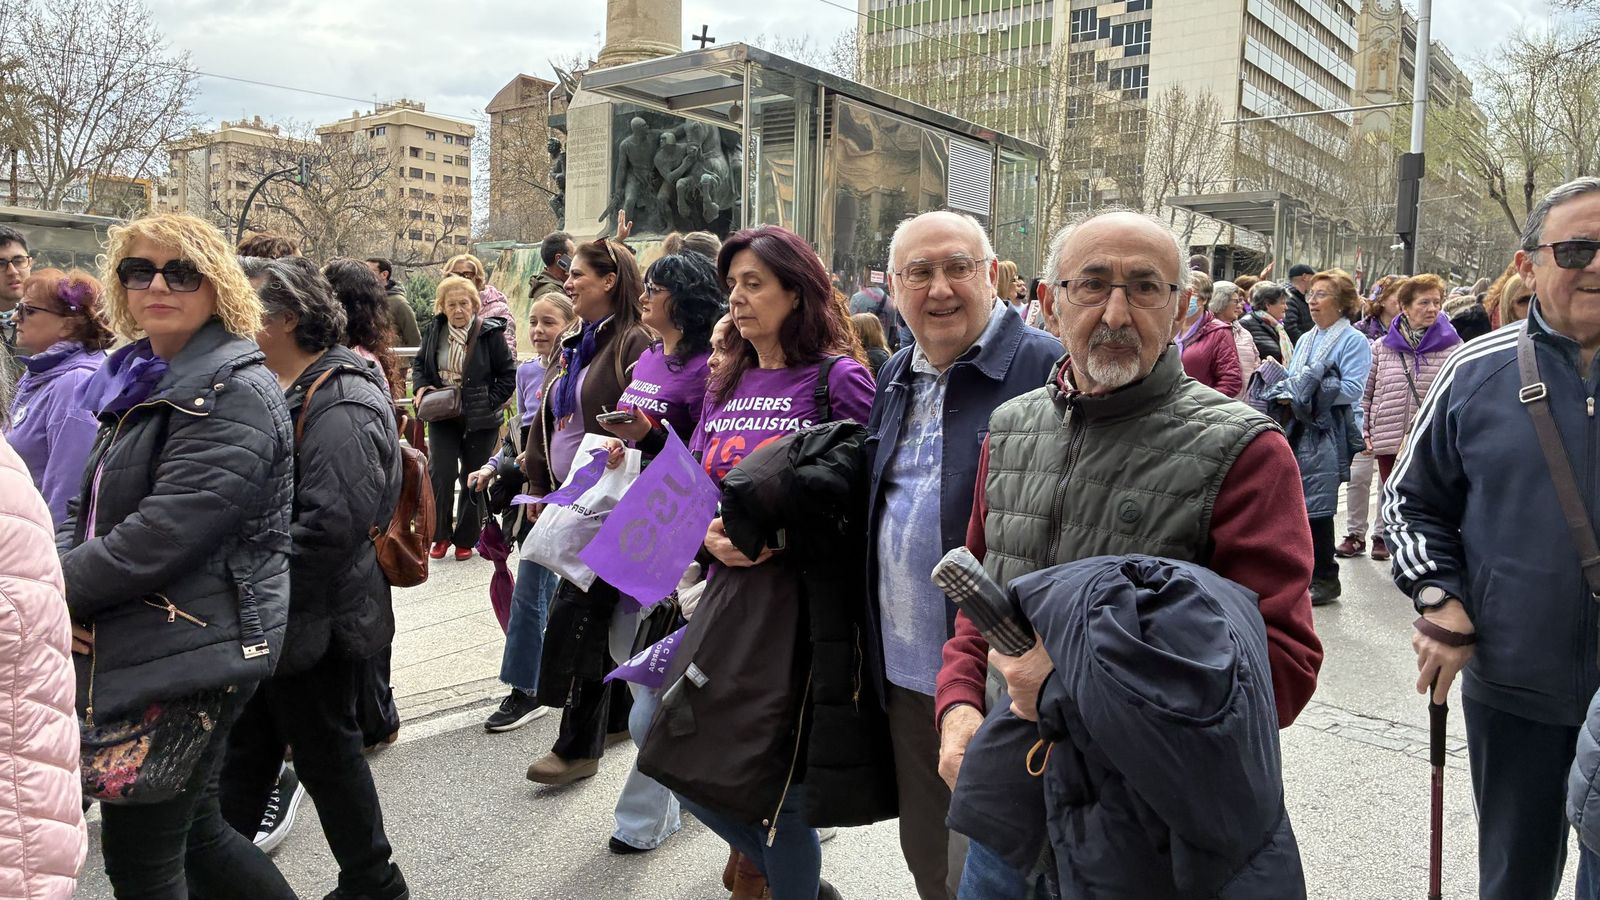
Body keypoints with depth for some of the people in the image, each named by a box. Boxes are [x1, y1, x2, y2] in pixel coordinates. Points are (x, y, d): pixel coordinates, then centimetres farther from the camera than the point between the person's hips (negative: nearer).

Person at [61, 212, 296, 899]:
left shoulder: (236, 394, -16)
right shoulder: (138, 383, 13)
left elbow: (163, 533, -23)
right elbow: (86, 507, 15)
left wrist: (58, 590, -11)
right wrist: (60, 583, -3)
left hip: (192, 657, -9)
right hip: (136, 647, 9)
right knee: (193, 829, 20)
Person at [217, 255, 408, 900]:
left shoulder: (339, 404, -22)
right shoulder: (280, 388, 9)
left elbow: (331, 526, -30)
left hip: (313, 622, -9)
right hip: (267, 618, 9)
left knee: (327, 752, 7)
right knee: (245, 749, 20)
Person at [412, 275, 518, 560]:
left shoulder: (489, 333, -11)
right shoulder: (434, 331, 0)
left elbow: (508, 374, -5)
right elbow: (420, 364, 15)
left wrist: (489, 402, -14)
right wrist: (421, 387, -4)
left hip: (480, 420, -2)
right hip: (442, 417, 2)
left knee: (473, 479, 8)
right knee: (441, 474, -8)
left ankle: (465, 539, 24)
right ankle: (441, 535, 13)